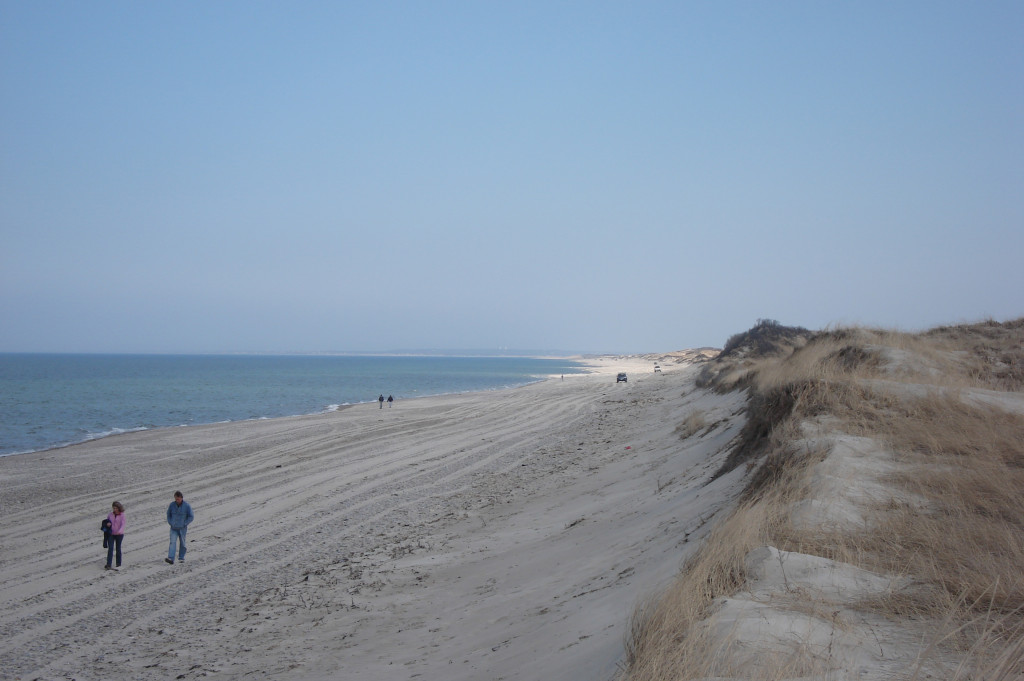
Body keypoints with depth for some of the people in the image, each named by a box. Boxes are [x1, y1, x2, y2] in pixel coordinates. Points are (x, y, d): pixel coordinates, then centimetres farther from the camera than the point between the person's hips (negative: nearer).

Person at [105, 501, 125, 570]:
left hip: (119, 534, -2)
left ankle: (118, 564, 21)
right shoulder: (111, 514, 4)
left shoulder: (122, 515, -6)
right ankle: (108, 565, -13)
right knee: (110, 549, -8)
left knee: (118, 549, 8)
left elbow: (123, 524, -15)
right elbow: (106, 520, 18)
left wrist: (120, 531, -33)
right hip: (111, 534, 2)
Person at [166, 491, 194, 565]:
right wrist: (170, 523, 1)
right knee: (172, 542, -12)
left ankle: (181, 558, 24)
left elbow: (191, 516, -5)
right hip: (174, 528, 1)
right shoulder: (172, 505, -4)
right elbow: (168, 514, 12)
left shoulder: (186, 506, -11)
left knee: (182, 543, 8)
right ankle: (171, 559, -22)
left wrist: (184, 524, -10)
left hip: (182, 528, -1)